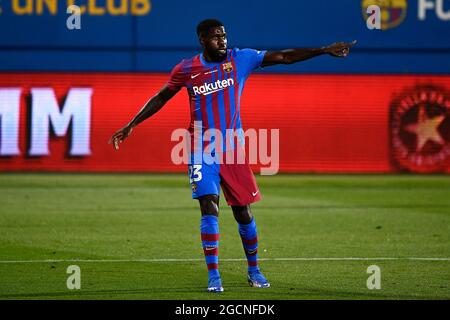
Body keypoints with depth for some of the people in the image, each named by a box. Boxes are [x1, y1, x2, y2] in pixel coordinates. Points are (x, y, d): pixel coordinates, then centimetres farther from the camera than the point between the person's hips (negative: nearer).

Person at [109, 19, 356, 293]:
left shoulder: (241, 59, 0)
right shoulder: (186, 69, -1)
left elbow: (284, 57, -1)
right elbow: (161, 98, 12)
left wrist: (324, 51, -7)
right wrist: (131, 126, 10)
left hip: (233, 150, 1)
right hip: (202, 151, -1)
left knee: (243, 212, 4)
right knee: (209, 209, -12)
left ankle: (254, 270, 22)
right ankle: (214, 276, -9)